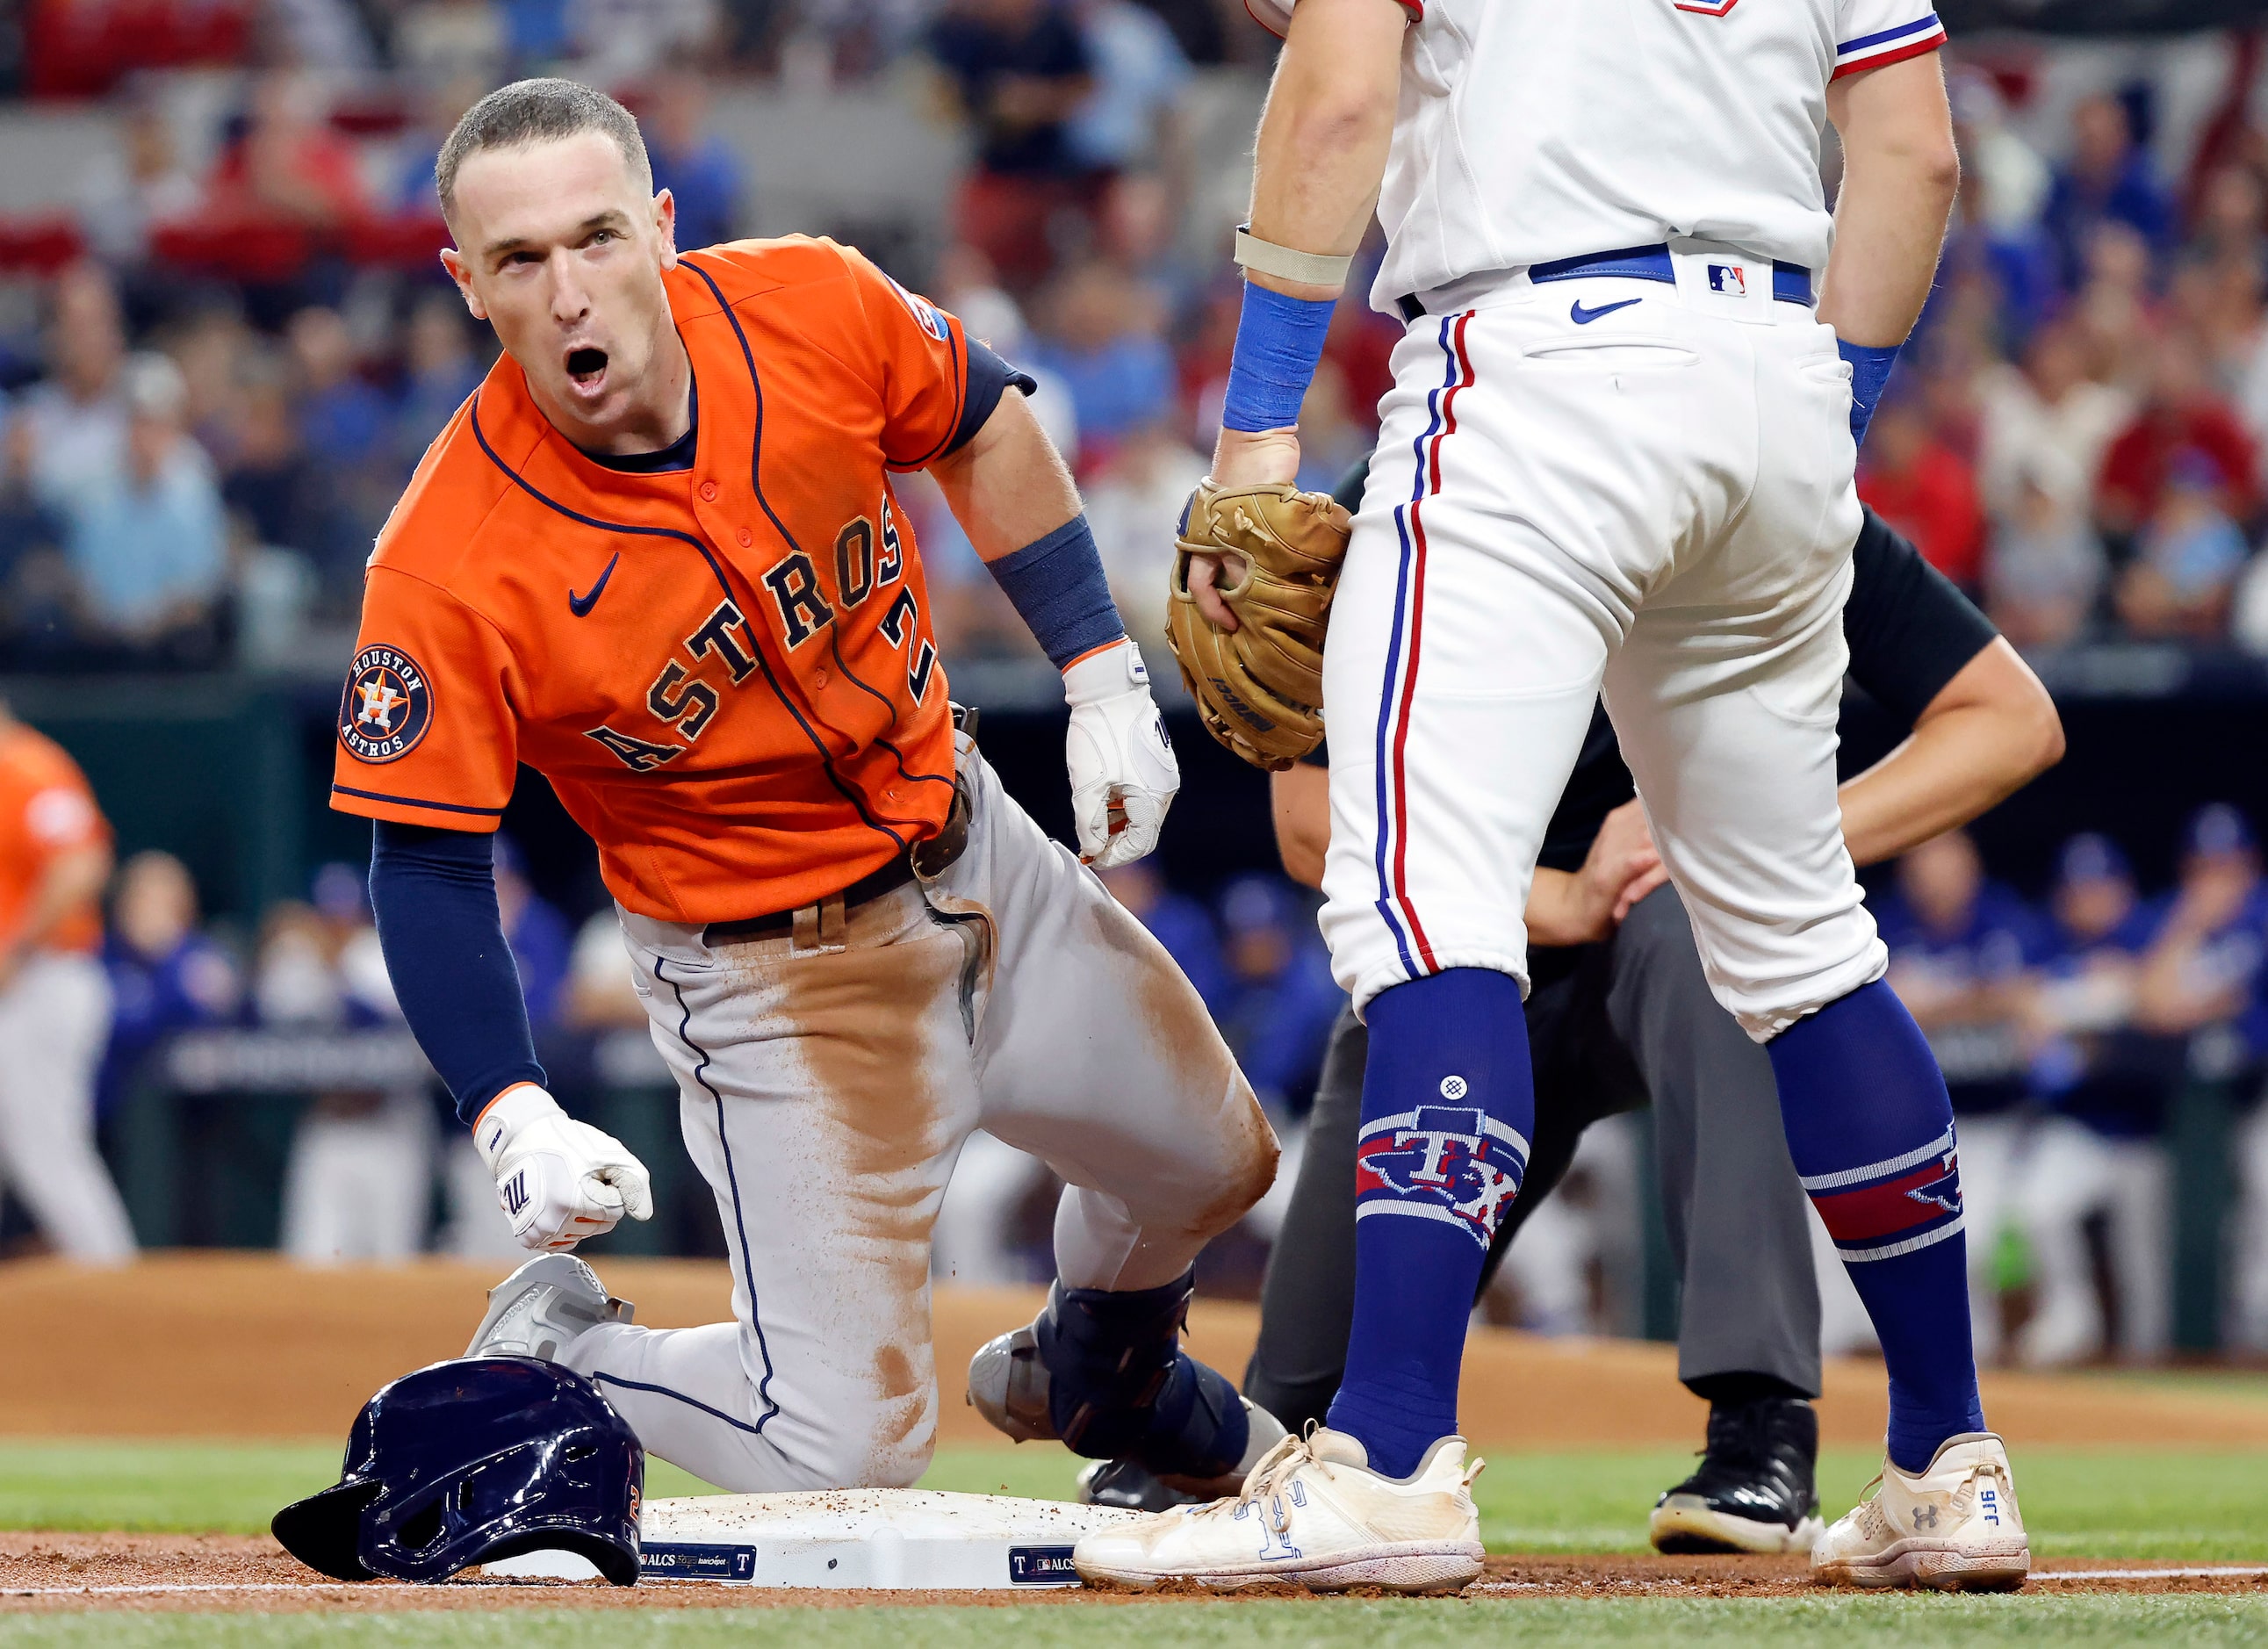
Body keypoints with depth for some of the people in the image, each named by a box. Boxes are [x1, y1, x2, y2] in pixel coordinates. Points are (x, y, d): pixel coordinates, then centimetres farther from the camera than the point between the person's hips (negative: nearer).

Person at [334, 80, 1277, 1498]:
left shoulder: (815, 312, -18)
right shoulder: (448, 571, -29)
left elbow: (983, 432, 5)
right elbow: (429, 864, -19)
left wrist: (1105, 679, 3)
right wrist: (519, 1125, -30)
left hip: (971, 844, 5)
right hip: (769, 977, -5)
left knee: (1212, 1166, 25)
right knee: (849, 1452, -13)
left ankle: (1099, 1377, 58)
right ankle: (548, 1356, 15)